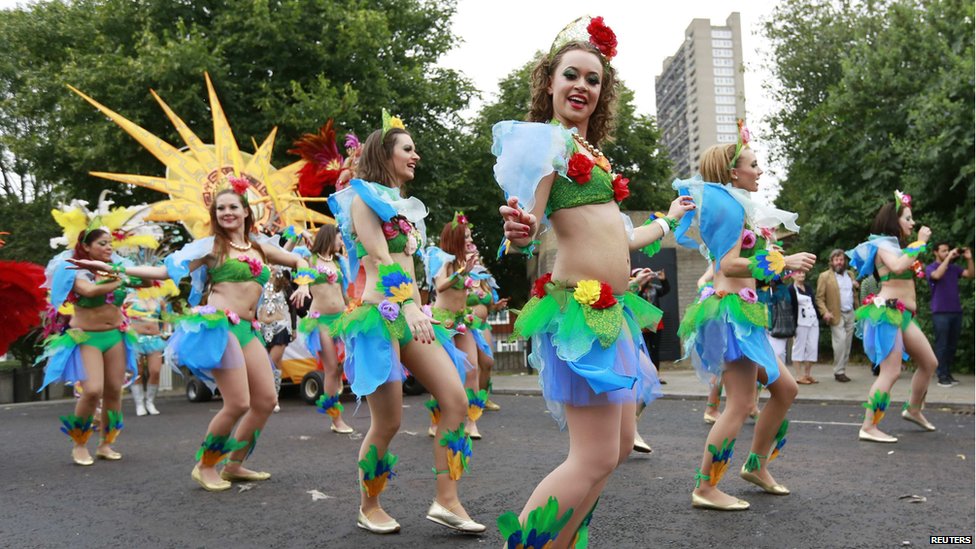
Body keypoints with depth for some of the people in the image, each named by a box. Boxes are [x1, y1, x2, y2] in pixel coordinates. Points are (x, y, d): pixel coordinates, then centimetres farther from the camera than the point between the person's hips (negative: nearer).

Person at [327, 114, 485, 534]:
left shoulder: (403, 205, 21)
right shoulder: (363, 198, -2)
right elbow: (381, 260, -15)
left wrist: (416, 310, 17)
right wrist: (410, 307, -26)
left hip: (407, 314, 8)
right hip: (378, 313, -8)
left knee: (456, 401, -5)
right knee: (388, 422, -5)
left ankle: (446, 501, 2)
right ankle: (368, 508, 17)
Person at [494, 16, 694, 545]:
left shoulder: (591, 152, 20)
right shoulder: (547, 138, -6)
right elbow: (528, 223, -17)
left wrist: (669, 219, 38)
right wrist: (518, 234, -41)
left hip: (613, 311, 10)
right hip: (580, 307, -10)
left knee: (619, 445, 13)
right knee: (595, 457, -11)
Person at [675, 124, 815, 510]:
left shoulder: (733, 207, 20)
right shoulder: (731, 206, -10)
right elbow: (729, 264, -20)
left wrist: (779, 269, 23)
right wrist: (782, 261, -16)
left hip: (740, 311, 10)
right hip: (732, 309, -10)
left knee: (785, 388, 16)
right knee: (741, 403, -9)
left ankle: (756, 466, 26)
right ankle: (705, 489, -1)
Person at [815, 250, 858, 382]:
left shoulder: (850, 275, 14)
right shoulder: (825, 276, -3)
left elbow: (854, 293, 19)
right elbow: (819, 298, -6)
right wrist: (825, 312, -19)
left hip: (850, 314, 6)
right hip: (837, 315, -5)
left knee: (847, 344, 6)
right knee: (840, 342, -13)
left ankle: (842, 370, 14)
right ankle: (839, 372, -5)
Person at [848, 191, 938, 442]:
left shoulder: (895, 246, 22)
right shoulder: (883, 244, -6)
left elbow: (912, 271, 20)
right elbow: (898, 267, -25)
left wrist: (920, 244, 20)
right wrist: (920, 242, -14)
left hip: (902, 314, 10)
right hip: (887, 311, -10)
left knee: (929, 363, 16)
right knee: (891, 372, -15)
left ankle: (913, 410, 34)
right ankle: (868, 428, -14)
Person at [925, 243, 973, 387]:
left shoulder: (954, 267, 13)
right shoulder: (930, 268, -2)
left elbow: (970, 274, 4)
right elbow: (937, 275, -23)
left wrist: (969, 259, -7)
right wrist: (949, 258, -21)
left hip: (956, 311, 5)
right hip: (941, 312, -5)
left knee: (952, 345, 9)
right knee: (942, 345, -4)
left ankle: (948, 374, 16)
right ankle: (942, 376, -2)